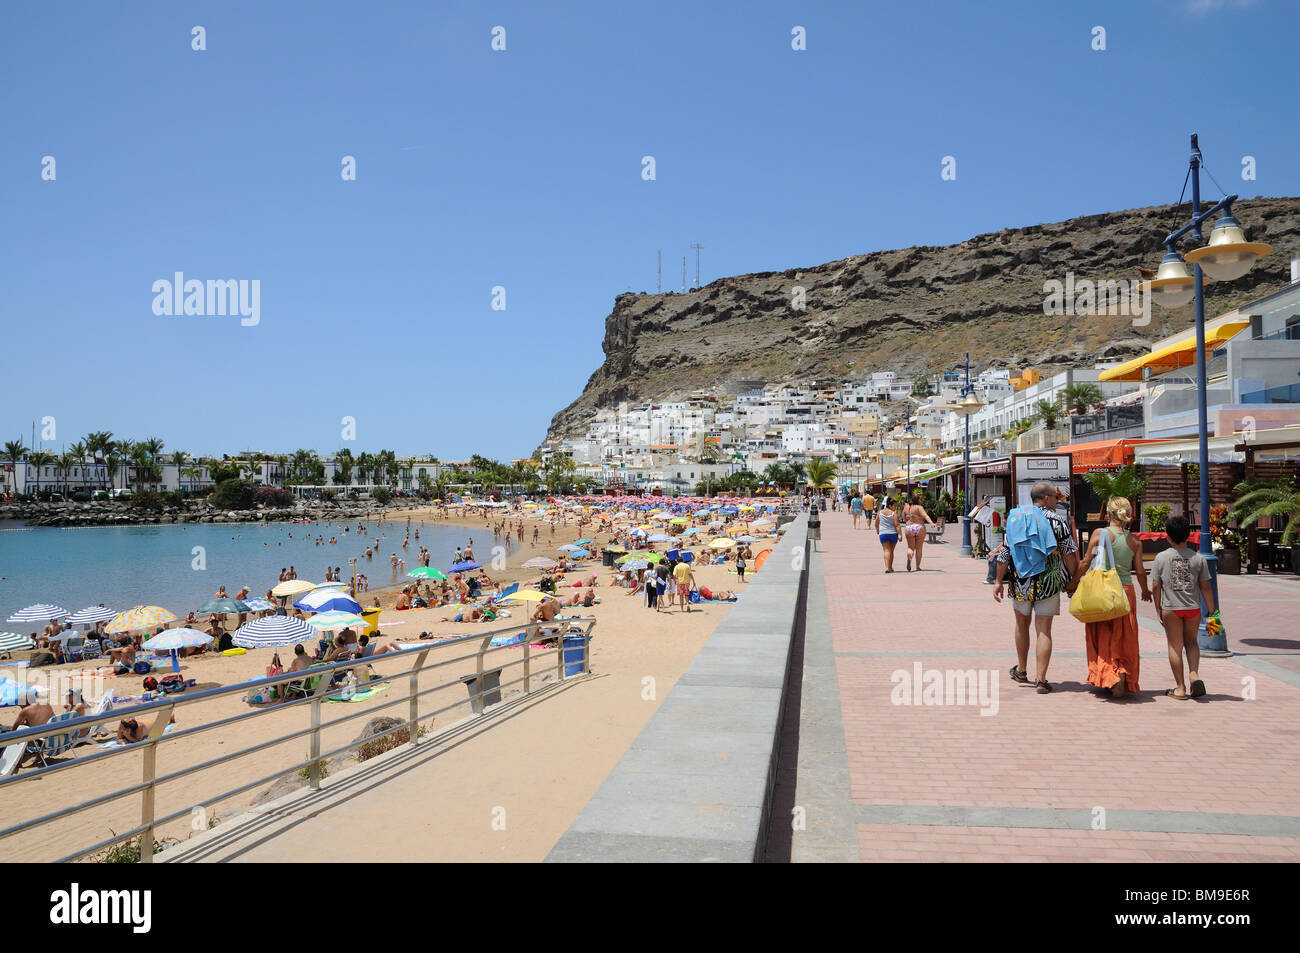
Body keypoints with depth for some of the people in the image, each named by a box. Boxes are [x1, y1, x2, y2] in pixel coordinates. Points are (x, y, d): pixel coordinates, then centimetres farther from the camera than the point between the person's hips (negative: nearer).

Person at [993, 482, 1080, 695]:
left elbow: (1004, 554, 3)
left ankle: (1021, 670, 31)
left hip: (1021, 582, 3)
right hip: (1048, 584, -3)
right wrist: (1072, 579, 6)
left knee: (1022, 624, 20)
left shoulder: (1015, 518, 3)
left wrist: (998, 581, 9)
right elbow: (1070, 553, -6)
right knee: (1044, 631, 2)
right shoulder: (1056, 520, -5)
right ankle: (1041, 680, 0)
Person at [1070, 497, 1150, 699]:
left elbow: (1085, 563, -5)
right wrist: (1145, 591, 26)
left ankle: (1110, 677, -2)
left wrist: (1073, 582, 9)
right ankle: (1125, 677, 4)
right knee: (1124, 640, 12)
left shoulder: (1100, 534, -7)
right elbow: (1140, 571, 8)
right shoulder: (1134, 541, 3)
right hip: (1126, 591, 3)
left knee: (1104, 639, 6)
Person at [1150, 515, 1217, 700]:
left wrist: (1158, 609, 6)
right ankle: (1194, 674, -1)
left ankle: (1180, 688, 9)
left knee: (1175, 646, 6)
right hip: (1193, 608, 2)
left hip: (1171, 608, -2)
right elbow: (1205, 587, 0)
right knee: (1191, 642, 21)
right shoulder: (1198, 558, -2)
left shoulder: (1161, 558, -4)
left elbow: (1156, 586, -4)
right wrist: (1212, 610, 9)